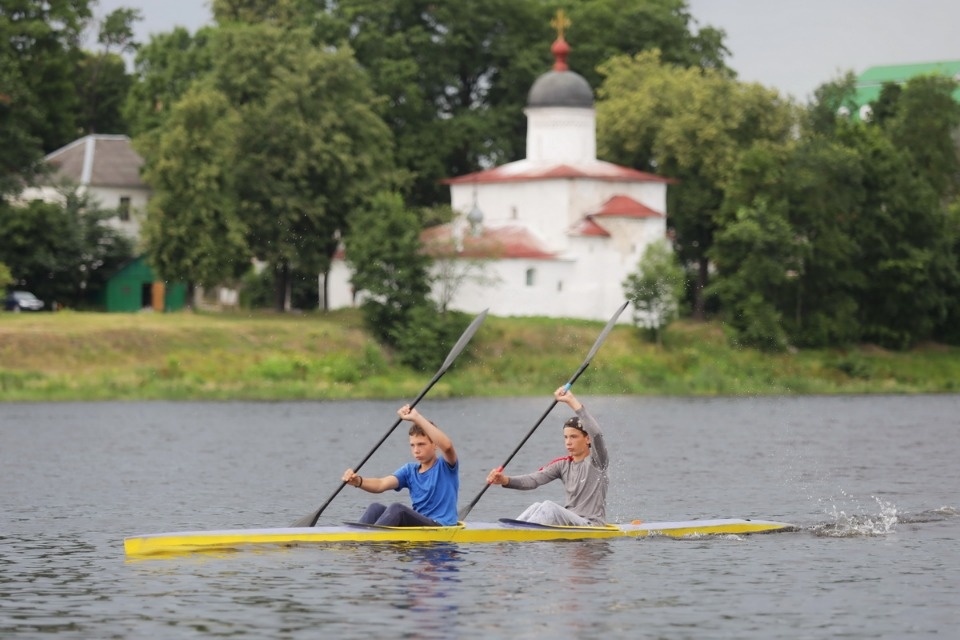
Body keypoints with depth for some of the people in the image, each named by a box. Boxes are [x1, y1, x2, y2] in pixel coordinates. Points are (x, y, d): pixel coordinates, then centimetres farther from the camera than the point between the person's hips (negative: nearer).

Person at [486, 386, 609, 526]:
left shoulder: (597, 461, -4)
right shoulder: (563, 465, 13)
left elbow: (596, 433, -24)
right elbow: (534, 479, -1)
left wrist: (572, 401, -27)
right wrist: (505, 480, -20)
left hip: (592, 526, -6)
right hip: (568, 522, 6)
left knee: (549, 507, -28)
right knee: (537, 507, -21)